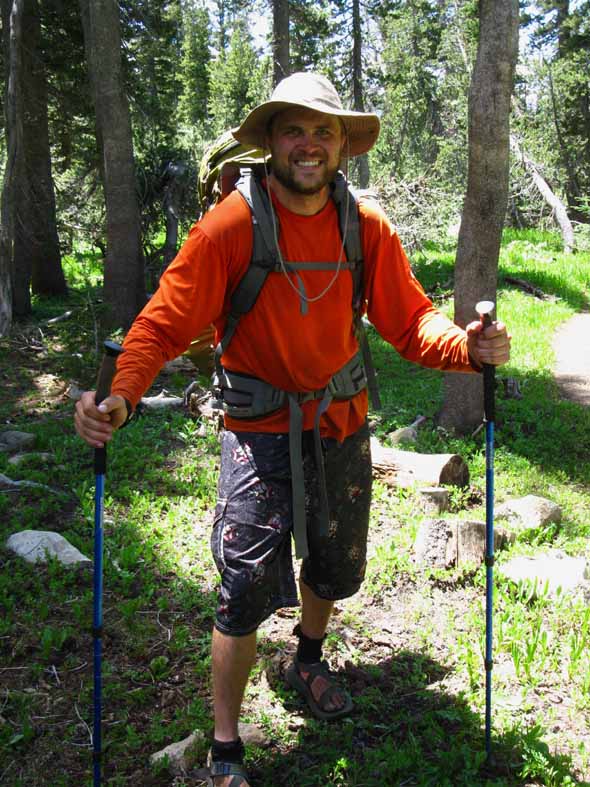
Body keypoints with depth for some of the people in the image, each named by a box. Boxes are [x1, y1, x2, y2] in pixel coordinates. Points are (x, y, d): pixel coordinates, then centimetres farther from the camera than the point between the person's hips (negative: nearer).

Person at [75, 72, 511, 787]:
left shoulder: (367, 228, -4)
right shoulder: (228, 226, -16)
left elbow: (411, 320, -2)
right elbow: (164, 323, -19)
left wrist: (468, 346, -22)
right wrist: (121, 394, -36)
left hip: (343, 426, 5)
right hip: (260, 431, -4)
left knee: (336, 567, 21)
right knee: (247, 587, -6)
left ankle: (308, 661, 55)